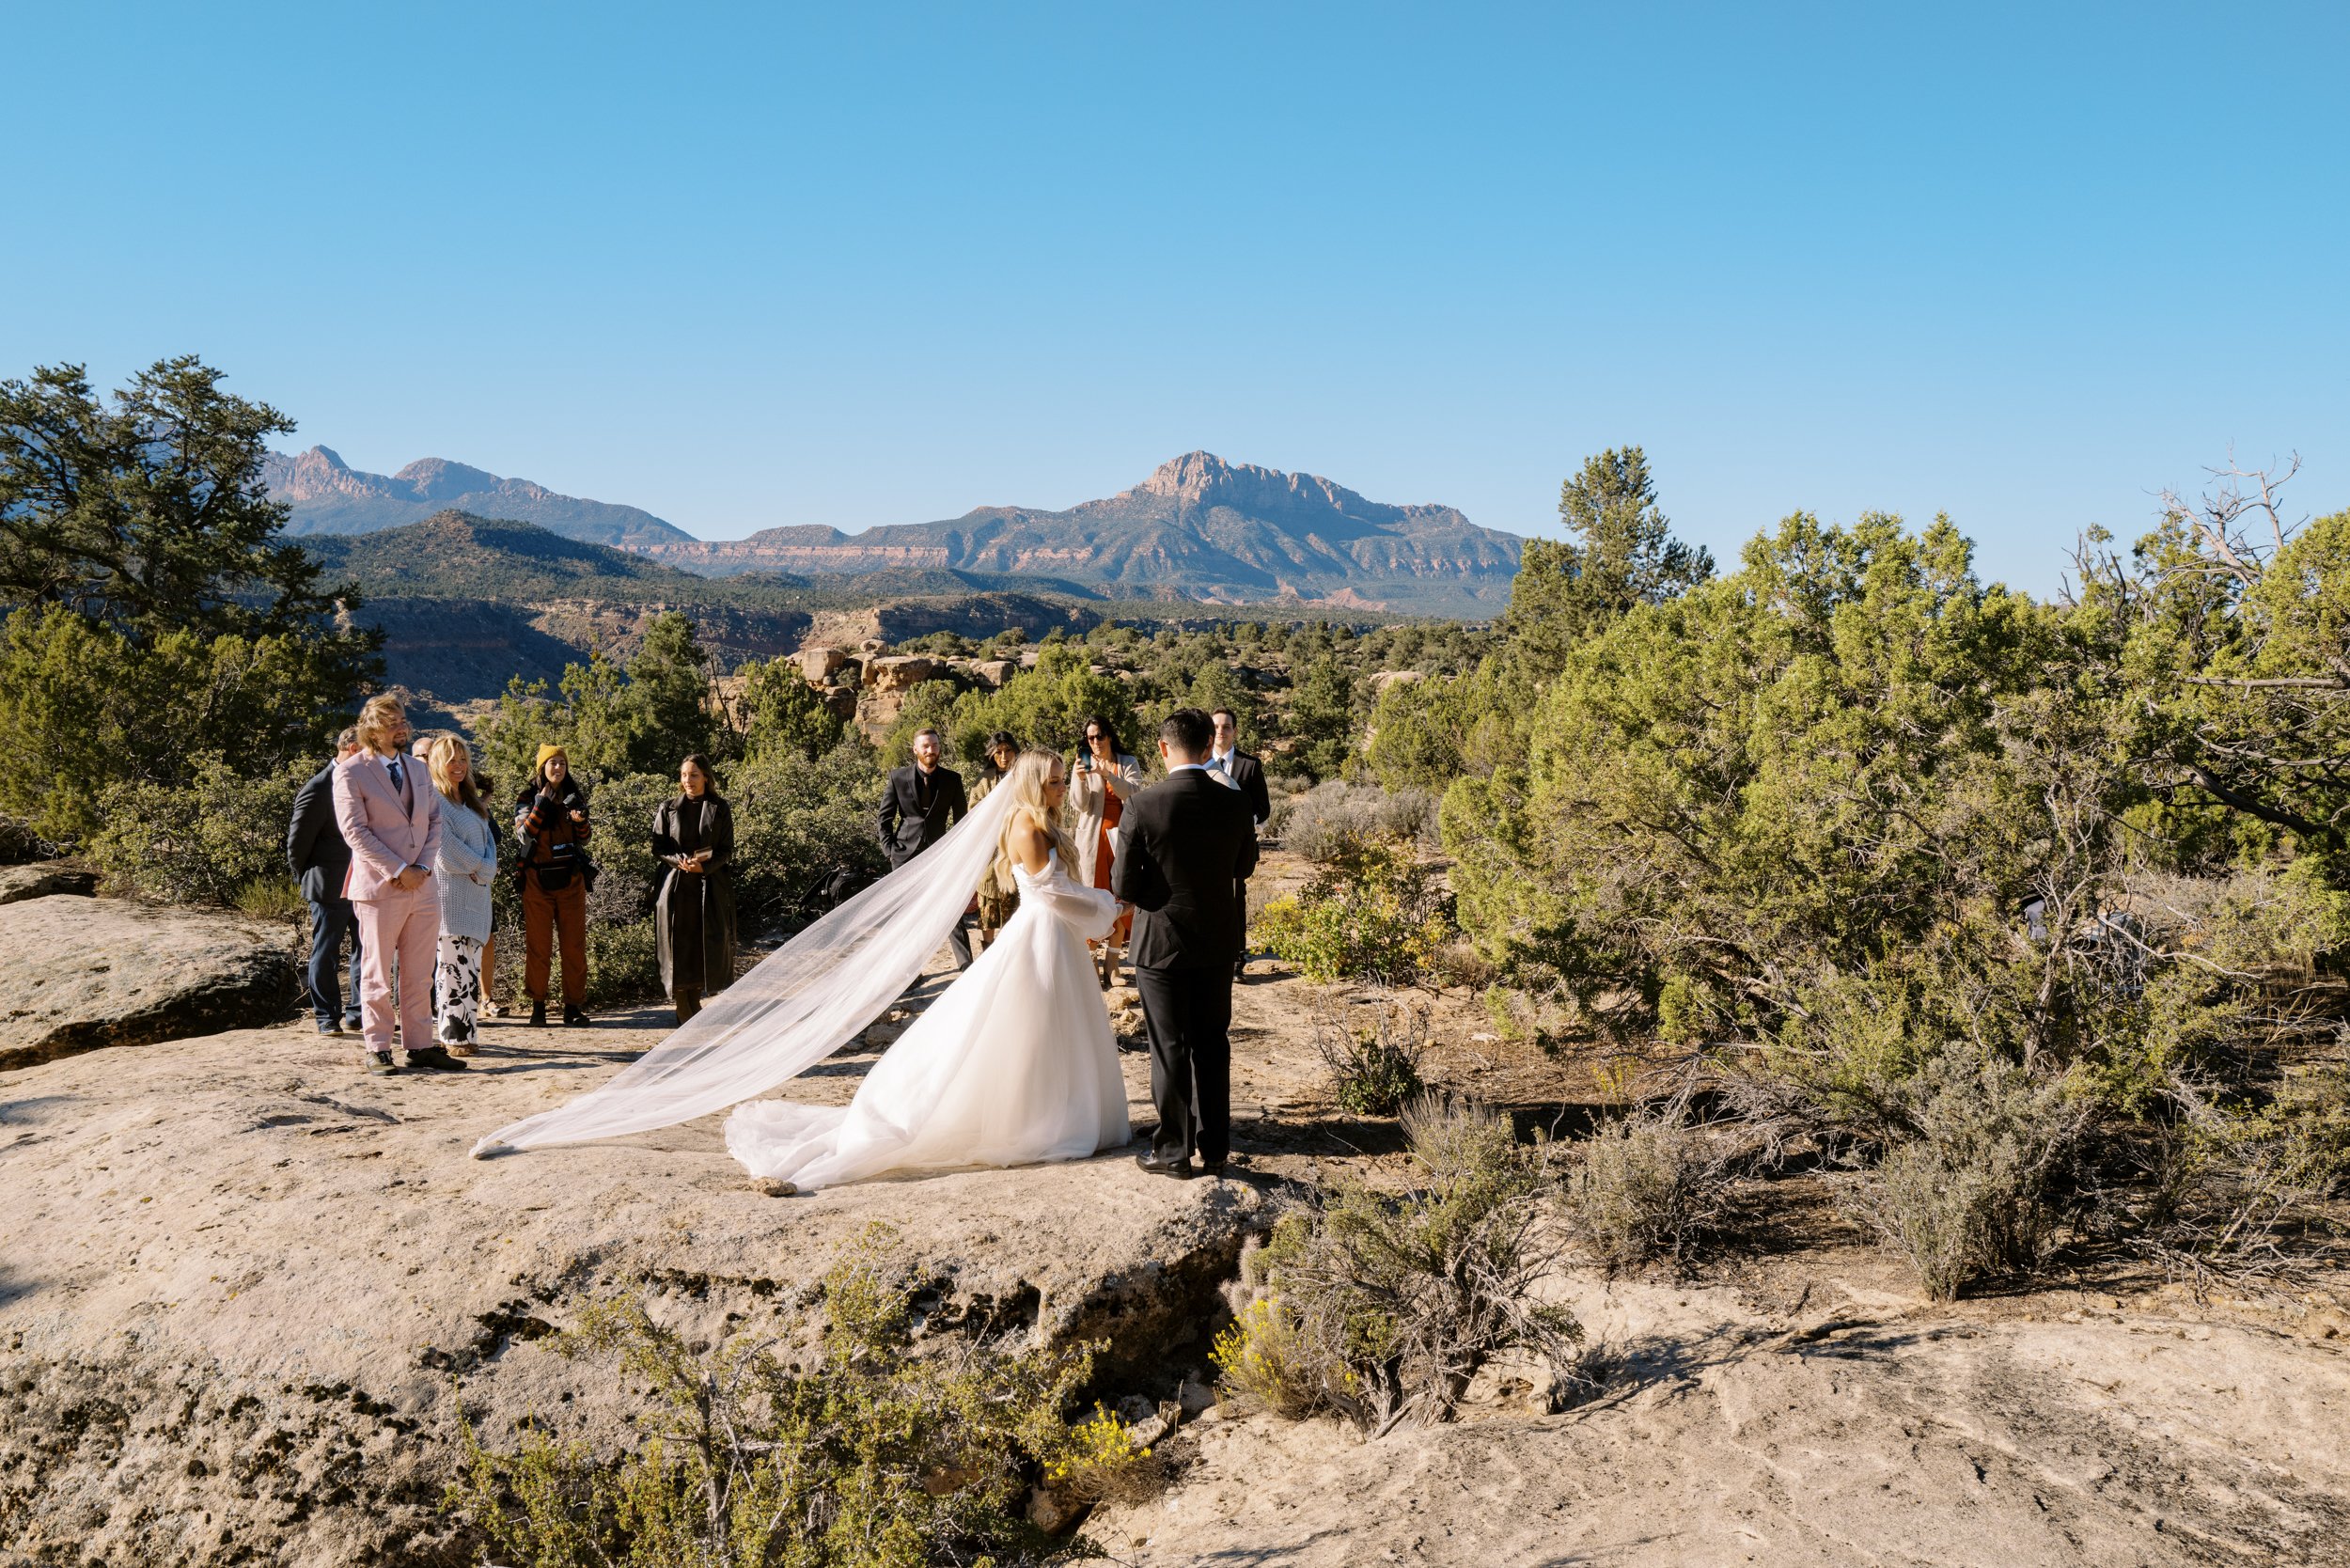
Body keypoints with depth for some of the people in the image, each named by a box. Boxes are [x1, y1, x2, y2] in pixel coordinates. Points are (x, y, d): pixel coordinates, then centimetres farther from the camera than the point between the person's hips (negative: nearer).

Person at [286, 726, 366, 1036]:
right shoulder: (318, 789, -12)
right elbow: (297, 840, -6)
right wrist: (304, 879, 0)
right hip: (330, 886, -6)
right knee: (326, 952, 4)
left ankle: (358, 1015, 15)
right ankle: (327, 1017, 12)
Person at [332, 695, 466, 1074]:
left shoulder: (418, 769, 16)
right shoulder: (350, 772, -4)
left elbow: (435, 820, 13)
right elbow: (354, 830, -11)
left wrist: (423, 866, -3)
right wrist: (399, 870, -14)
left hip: (422, 887, 6)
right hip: (379, 888, -5)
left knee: (420, 977, 8)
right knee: (377, 976, 2)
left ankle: (420, 1047, 13)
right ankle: (377, 1050, 9)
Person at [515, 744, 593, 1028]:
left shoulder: (574, 797, 11)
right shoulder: (527, 799, 3)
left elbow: (584, 839, 11)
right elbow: (524, 834, -10)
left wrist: (581, 820, -9)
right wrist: (542, 803, -15)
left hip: (571, 879, 2)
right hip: (537, 879, -2)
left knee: (574, 944, -1)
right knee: (538, 945, 0)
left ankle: (573, 1005, 3)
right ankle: (538, 1006, 7)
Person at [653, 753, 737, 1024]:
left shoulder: (720, 810, 5)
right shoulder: (668, 809, 6)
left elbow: (727, 851, 2)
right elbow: (658, 849, 4)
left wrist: (704, 866, -15)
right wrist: (680, 860, -14)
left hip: (711, 886, 0)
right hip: (677, 885, 0)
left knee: (708, 944, -1)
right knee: (678, 943, -3)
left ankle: (694, 1003, 15)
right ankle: (682, 1008, 4)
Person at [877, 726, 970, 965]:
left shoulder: (952, 780, 1)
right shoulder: (898, 777, -2)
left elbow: (961, 818, 8)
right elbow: (885, 817, 4)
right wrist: (889, 849, -3)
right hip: (906, 854, 0)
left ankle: (966, 964, 0)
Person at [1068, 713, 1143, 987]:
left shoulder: (1129, 764, 7)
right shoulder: (1082, 765, 5)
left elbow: (1134, 794, -10)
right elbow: (1079, 805, -3)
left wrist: (1108, 775, -23)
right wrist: (1080, 780, -21)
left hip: (1121, 836, 1)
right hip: (1093, 838, -1)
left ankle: (1111, 961, 4)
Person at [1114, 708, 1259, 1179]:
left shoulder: (1143, 806, -17)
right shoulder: (1234, 802, -7)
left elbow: (1126, 887, -14)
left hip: (1162, 942, -3)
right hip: (1217, 941, 4)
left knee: (1170, 1050, 7)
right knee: (1212, 1044, 15)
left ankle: (1174, 1150, 17)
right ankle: (1215, 1148, 23)